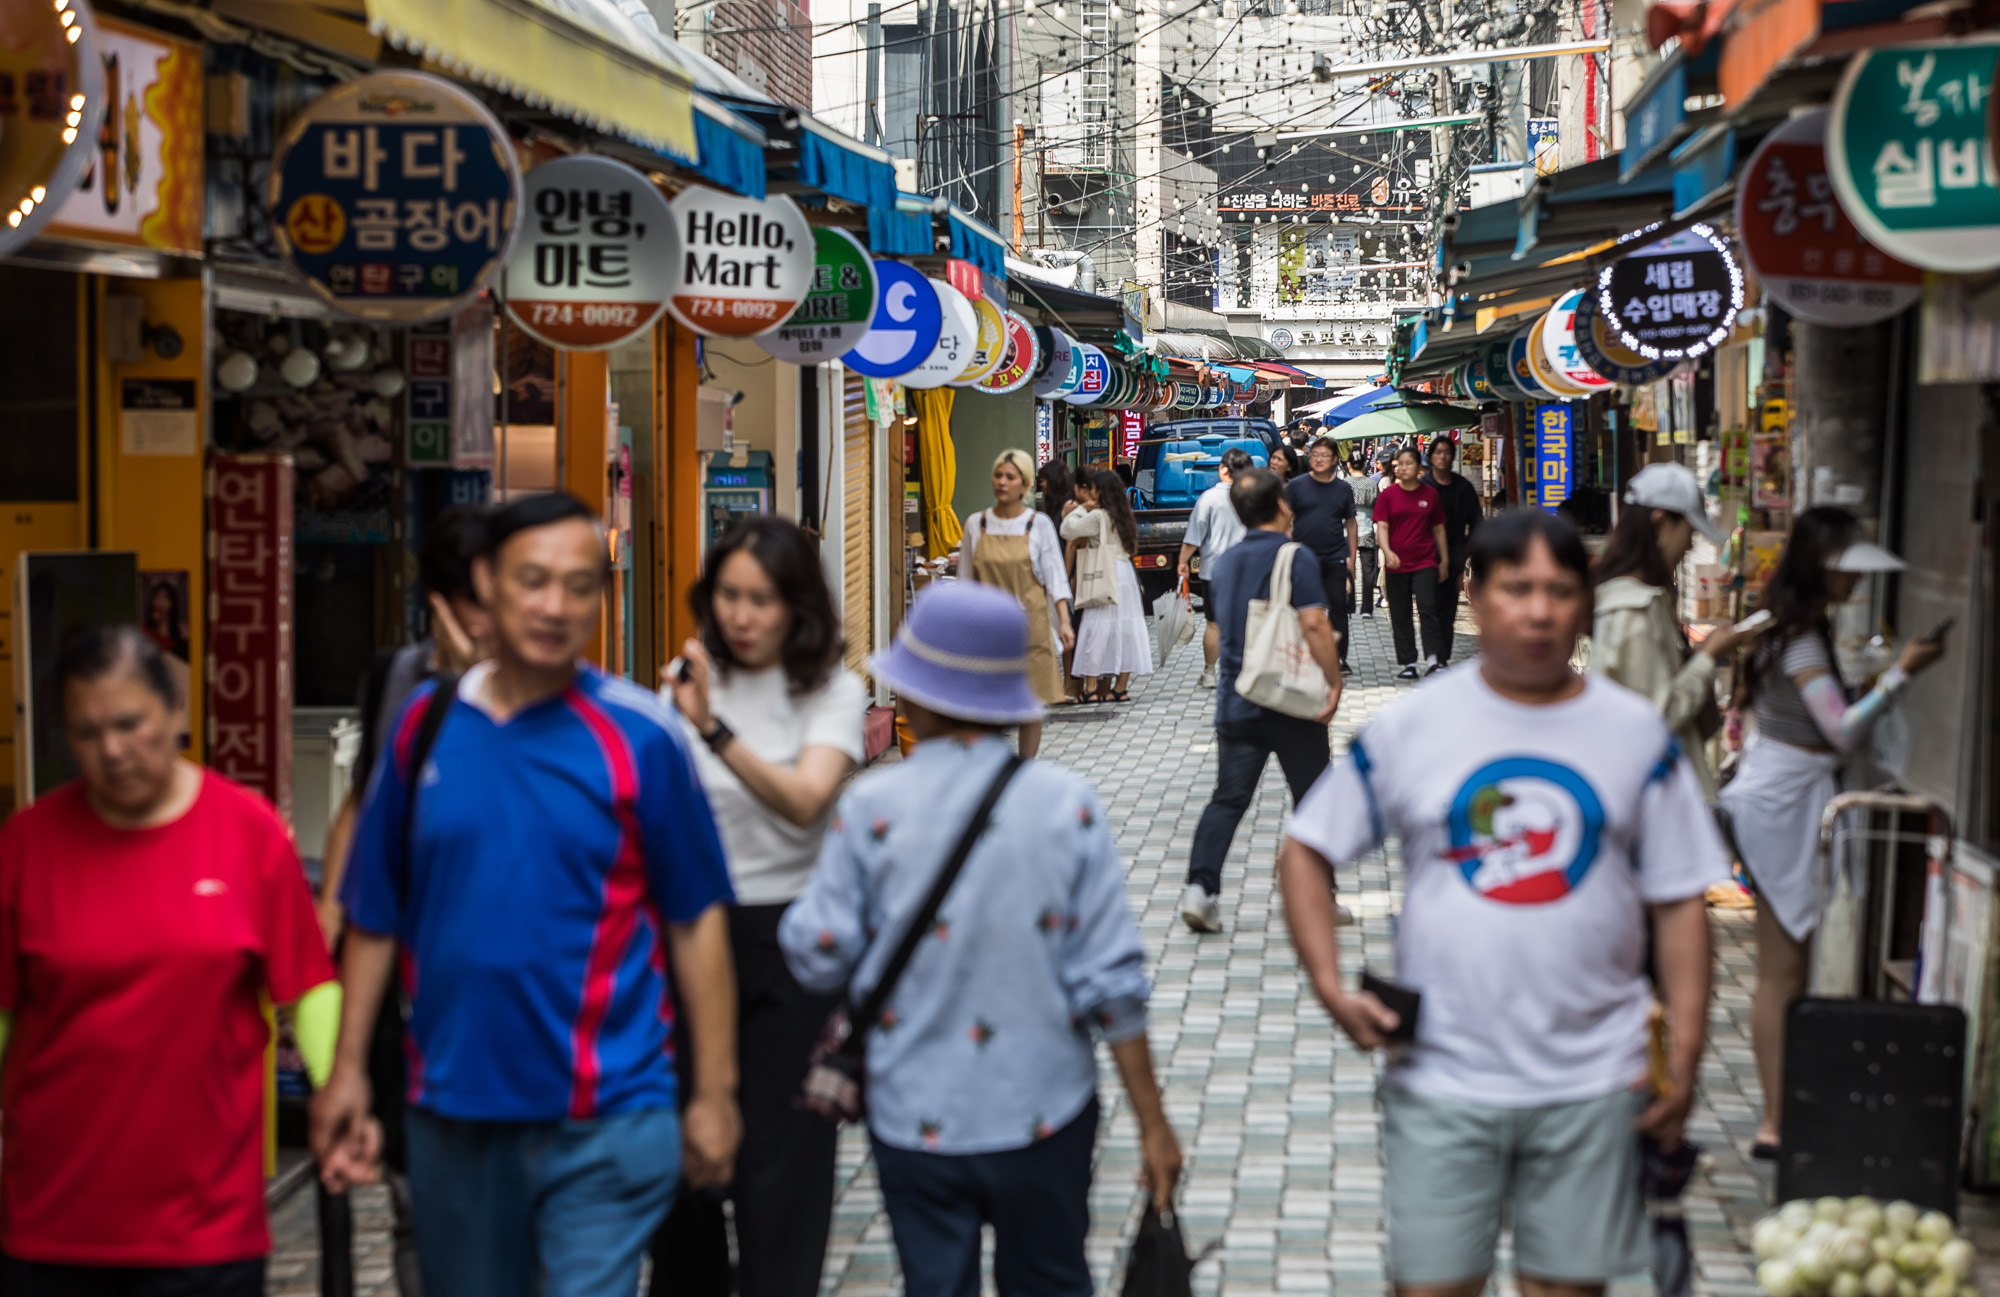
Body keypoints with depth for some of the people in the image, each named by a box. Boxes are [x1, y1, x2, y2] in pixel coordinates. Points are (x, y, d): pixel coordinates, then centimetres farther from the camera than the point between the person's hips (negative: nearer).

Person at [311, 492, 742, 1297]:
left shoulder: (637, 734, -6)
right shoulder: (426, 723, 3)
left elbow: (697, 920, -3)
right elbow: (375, 916, 9)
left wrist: (714, 1094, -4)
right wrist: (348, 1069, 5)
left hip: (604, 1121, -4)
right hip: (451, 1111, 4)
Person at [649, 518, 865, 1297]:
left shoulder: (832, 691, -5)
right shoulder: (690, 682, 4)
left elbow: (806, 802, -23)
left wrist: (717, 732, -34)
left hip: (788, 938, -3)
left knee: (778, 1153, 0)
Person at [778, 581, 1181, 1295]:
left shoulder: (870, 807, -12)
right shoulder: (1067, 805, -10)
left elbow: (818, 957, -5)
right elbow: (1109, 981, -9)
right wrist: (1152, 1122, -1)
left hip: (916, 1122, -1)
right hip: (1044, 1115, 1)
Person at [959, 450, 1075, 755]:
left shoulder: (1039, 524, 1)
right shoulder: (976, 523, 4)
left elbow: (1055, 577, 0)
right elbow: (965, 581, 11)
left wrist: (1064, 621, -9)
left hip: (1029, 624, -1)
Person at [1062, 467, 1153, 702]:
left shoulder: (1097, 517, -11)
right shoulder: (1121, 516, 13)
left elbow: (1067, 531, -11)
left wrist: (1081, 508, 4)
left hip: (1105, 579, -8)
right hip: (1126, 575, 8)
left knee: (1097, 630, -6)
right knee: (1124, 630, 6)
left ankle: (1091, 689, -7)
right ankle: (1120, 689, 8)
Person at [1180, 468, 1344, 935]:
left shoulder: (1224, 564, 11)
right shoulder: (1295, 557, -10)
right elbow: (1314, 622, -18)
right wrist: (1334, 682, -13)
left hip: (1235, 700, 5)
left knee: (1228, 798, 6)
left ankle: (1200, 887, -9)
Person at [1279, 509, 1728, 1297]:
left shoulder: (1637, 736, 2)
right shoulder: (1409, 728, -1)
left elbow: (1678, 902, 4)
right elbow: (1306, 852, 6)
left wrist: (1683, 1059, -2)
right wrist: (1331, 987, -7)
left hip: (1592, 1080, 1)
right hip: (1441, 1076, -1)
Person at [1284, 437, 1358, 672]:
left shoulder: (1343, 488, 8)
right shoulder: (1296, 485, 2)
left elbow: (1350, 524, 13)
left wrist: (1351, 557, 8)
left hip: (1335, 559, 1)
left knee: (1338, 606, 0)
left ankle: (1340, 658, 7)